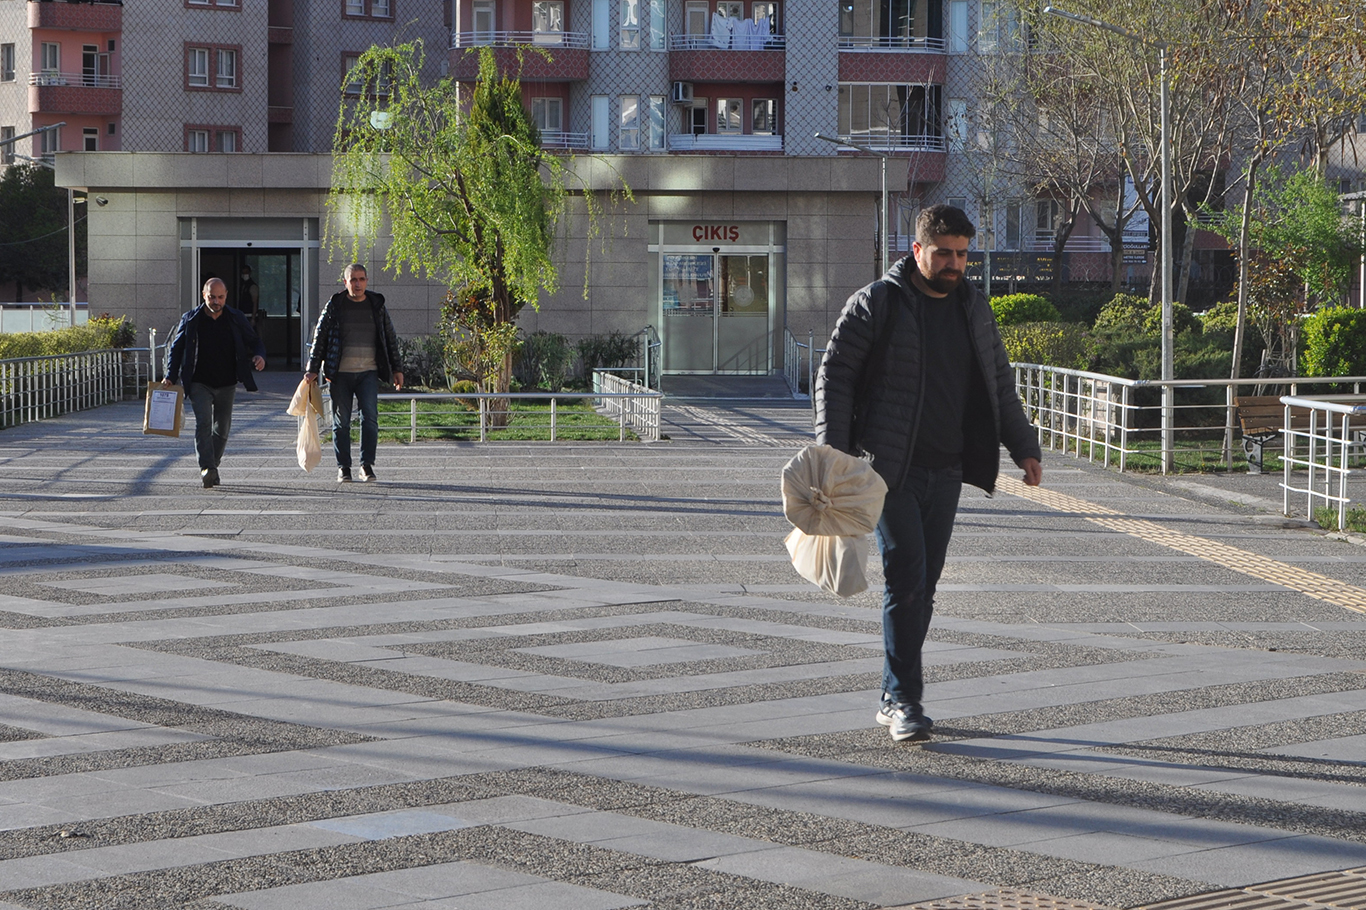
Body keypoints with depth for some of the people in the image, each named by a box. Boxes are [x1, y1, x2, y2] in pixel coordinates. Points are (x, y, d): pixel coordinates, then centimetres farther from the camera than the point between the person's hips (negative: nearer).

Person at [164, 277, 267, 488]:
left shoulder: (236, 319, 2)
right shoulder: (191, 320, 0)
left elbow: (254, 342, 9)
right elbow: (176, 349, 7)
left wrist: (259, 356, -15)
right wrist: (171, 377, -4)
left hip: (227, 385, 2)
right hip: (199, 384, -2)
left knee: (222, 428, 9)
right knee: (203, 422, -18)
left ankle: (213, 466, 23)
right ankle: (207, 467, -26)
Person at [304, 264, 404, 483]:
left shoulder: (376, 306, 9)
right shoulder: (334, 306, 3)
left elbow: (390, 339, 15)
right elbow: (319, 338, 4)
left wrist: (397, 369, 13)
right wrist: (313, 369, -1)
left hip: (368, 373, 1)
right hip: (340, 374, -1)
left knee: (370, 418, -10)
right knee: (341, 422, 2)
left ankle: (367, 465, -3)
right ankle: (343, 468, 10)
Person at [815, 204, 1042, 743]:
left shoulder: (973, 308, 13)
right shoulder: (876, 304, -4)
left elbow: (1000, 385, 22)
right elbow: (835, 373, -6)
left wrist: (1023, 448, 16)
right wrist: (833, 449, -16)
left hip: (946, 471, 5)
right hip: (890, 469, -5)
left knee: (922, 587, 7)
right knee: (906, 581, -12)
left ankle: (892, 699, 16)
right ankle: (904, 700, -9)